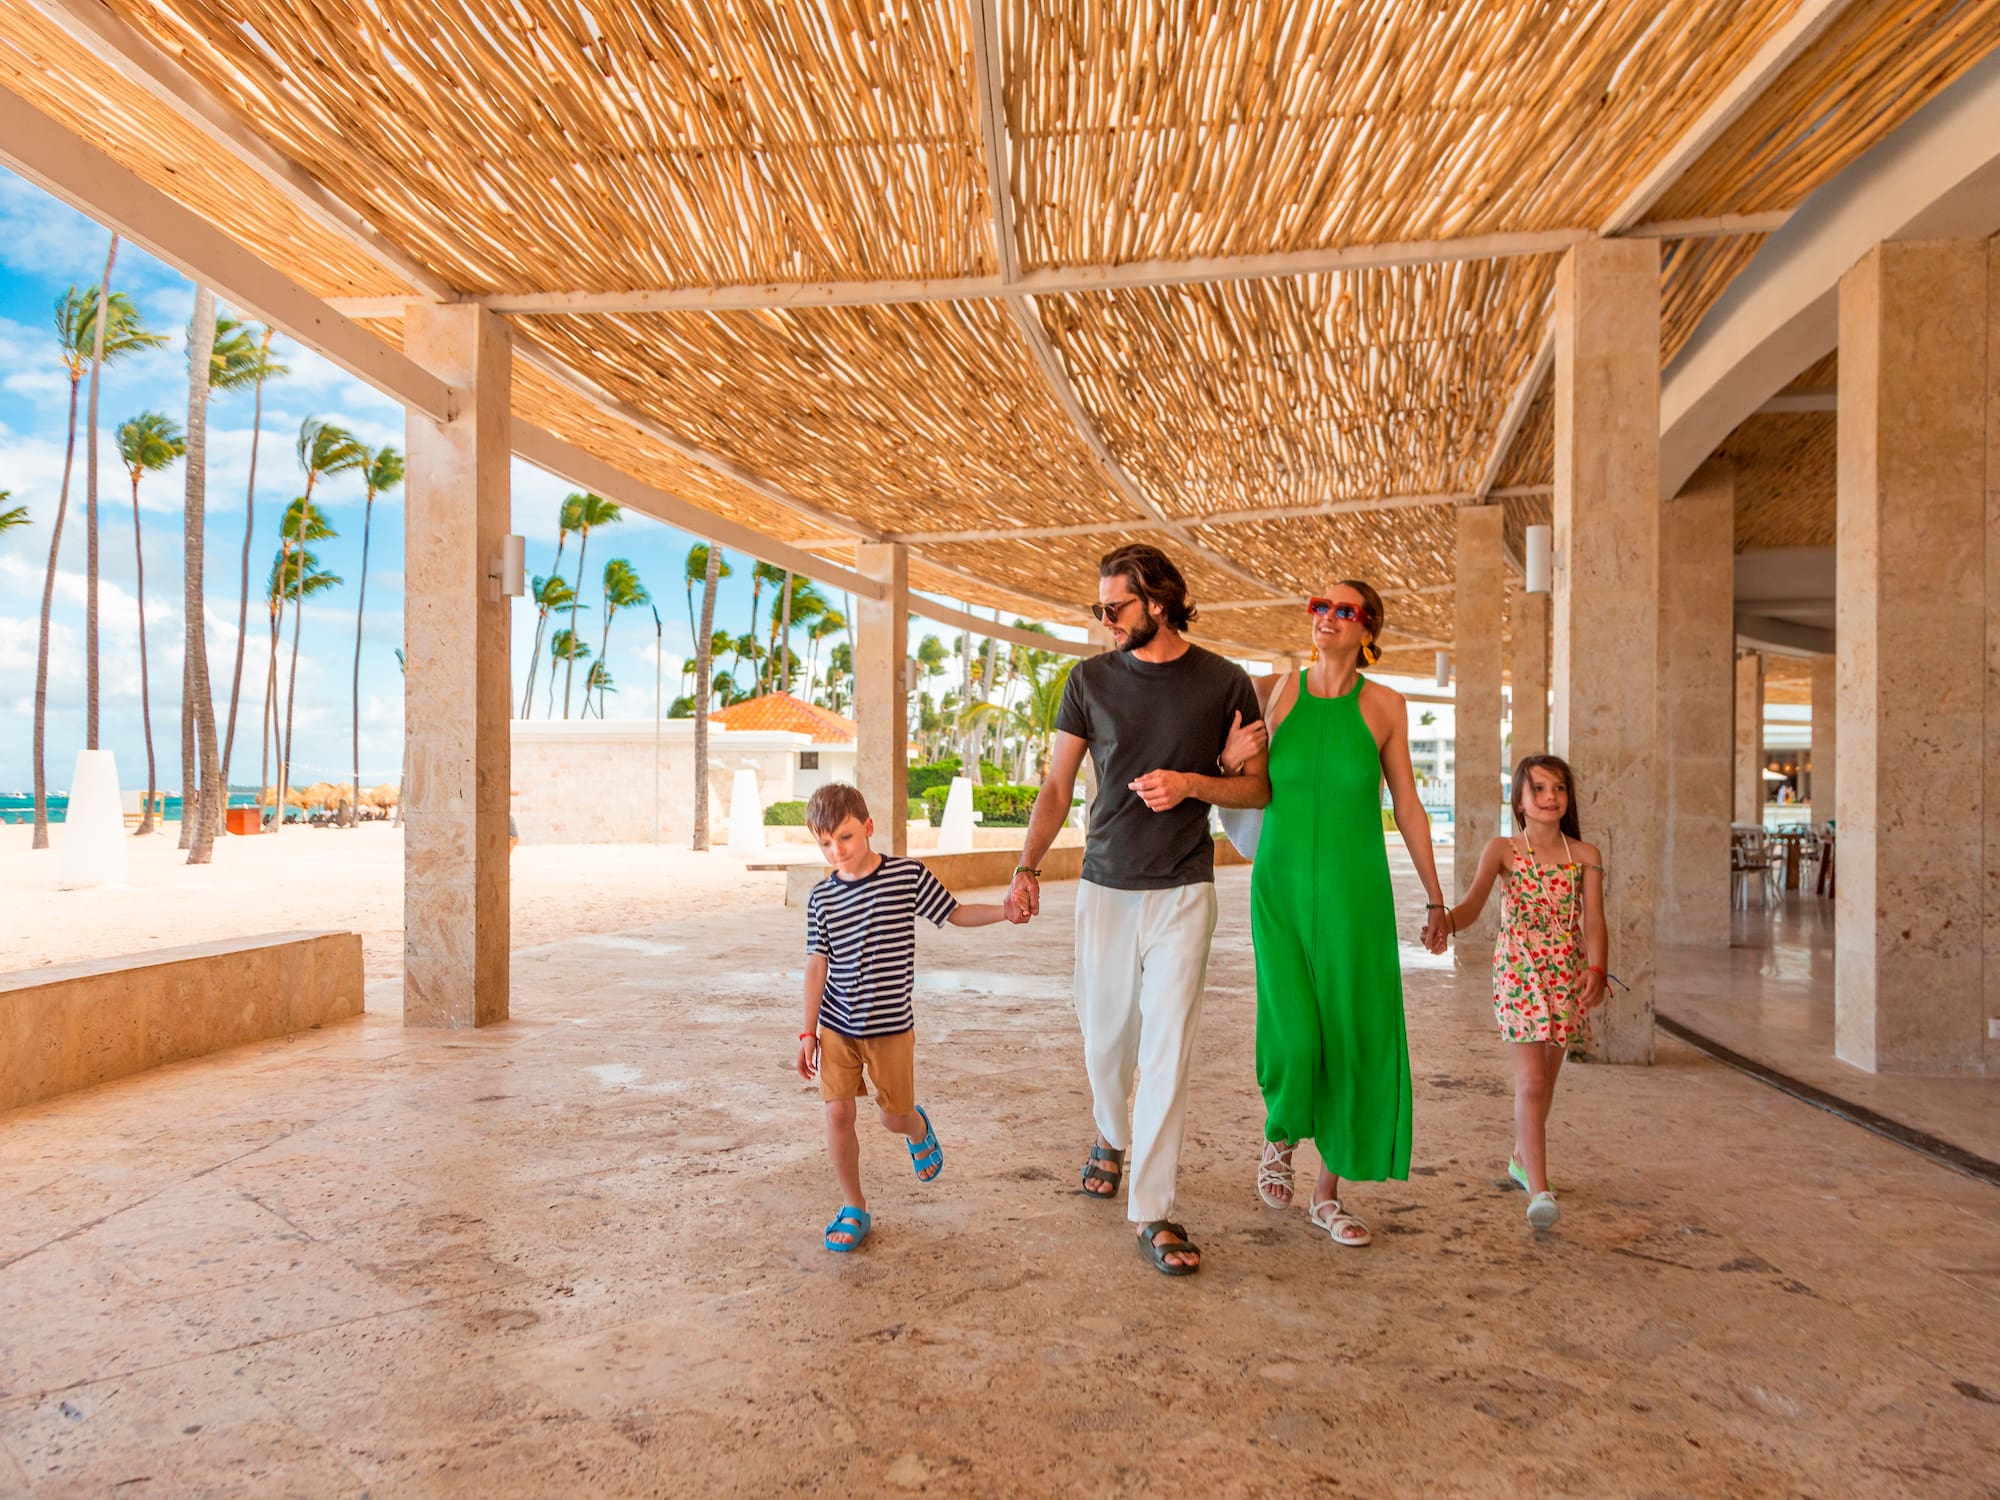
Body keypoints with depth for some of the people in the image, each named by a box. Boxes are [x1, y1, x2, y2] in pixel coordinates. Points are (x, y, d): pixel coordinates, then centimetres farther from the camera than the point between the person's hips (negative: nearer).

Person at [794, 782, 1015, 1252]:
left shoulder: (908, 875, -8)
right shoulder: (822, 898, -3)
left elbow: (955, 913, 0)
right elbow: (817, 966, 0)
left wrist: (1003, 911, -18)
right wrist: (808, 1032, 0)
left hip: (891, 1026, -1)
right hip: (837, 1027, 1)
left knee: (895, 1116, 9)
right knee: (838, 1113, -2)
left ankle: (919, 1130, 47)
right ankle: (854, 1208, 17)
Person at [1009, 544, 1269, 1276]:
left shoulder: (1224, 683, -1)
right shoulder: (1090, 679, 4)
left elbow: (1259, 786, 4)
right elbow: (1057, 785, 6)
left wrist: (1191, 783, -15)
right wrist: (1027, 865, -3)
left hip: (1182, 891, -2)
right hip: (1105, 886, 2)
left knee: (1167, 1047, -6)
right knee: (1104, 1037, 12)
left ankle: (1154, 1213, 3)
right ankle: (1113, 1136, 42)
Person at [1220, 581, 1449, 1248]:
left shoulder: (1384, 705, 1)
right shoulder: (1273, 691, 1)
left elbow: (1407, 805, 8)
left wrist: (1435, 899, 10)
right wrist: (1229, 761, -12)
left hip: (1355, 893, 1)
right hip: (1282, 886, -1)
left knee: (1354, 1039, 2)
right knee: (1293, 1036, -8)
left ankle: (1328, 1193, 19)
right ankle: (1280, 1138, 26)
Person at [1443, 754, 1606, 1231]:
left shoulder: (1585, 856, 5)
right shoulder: (1502, 850, -2)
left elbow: (1593, 920, -3)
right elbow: (1473, 903, -15)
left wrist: (1596, 968, -19)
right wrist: (1445, 922, -37)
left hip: (1567, 974, 4)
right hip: (1518, 972, -3)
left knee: (1544, 1078, 15)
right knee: (1531, 1080, -12)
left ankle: (1522, 1158, 37)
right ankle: (1539, 1190, -14)